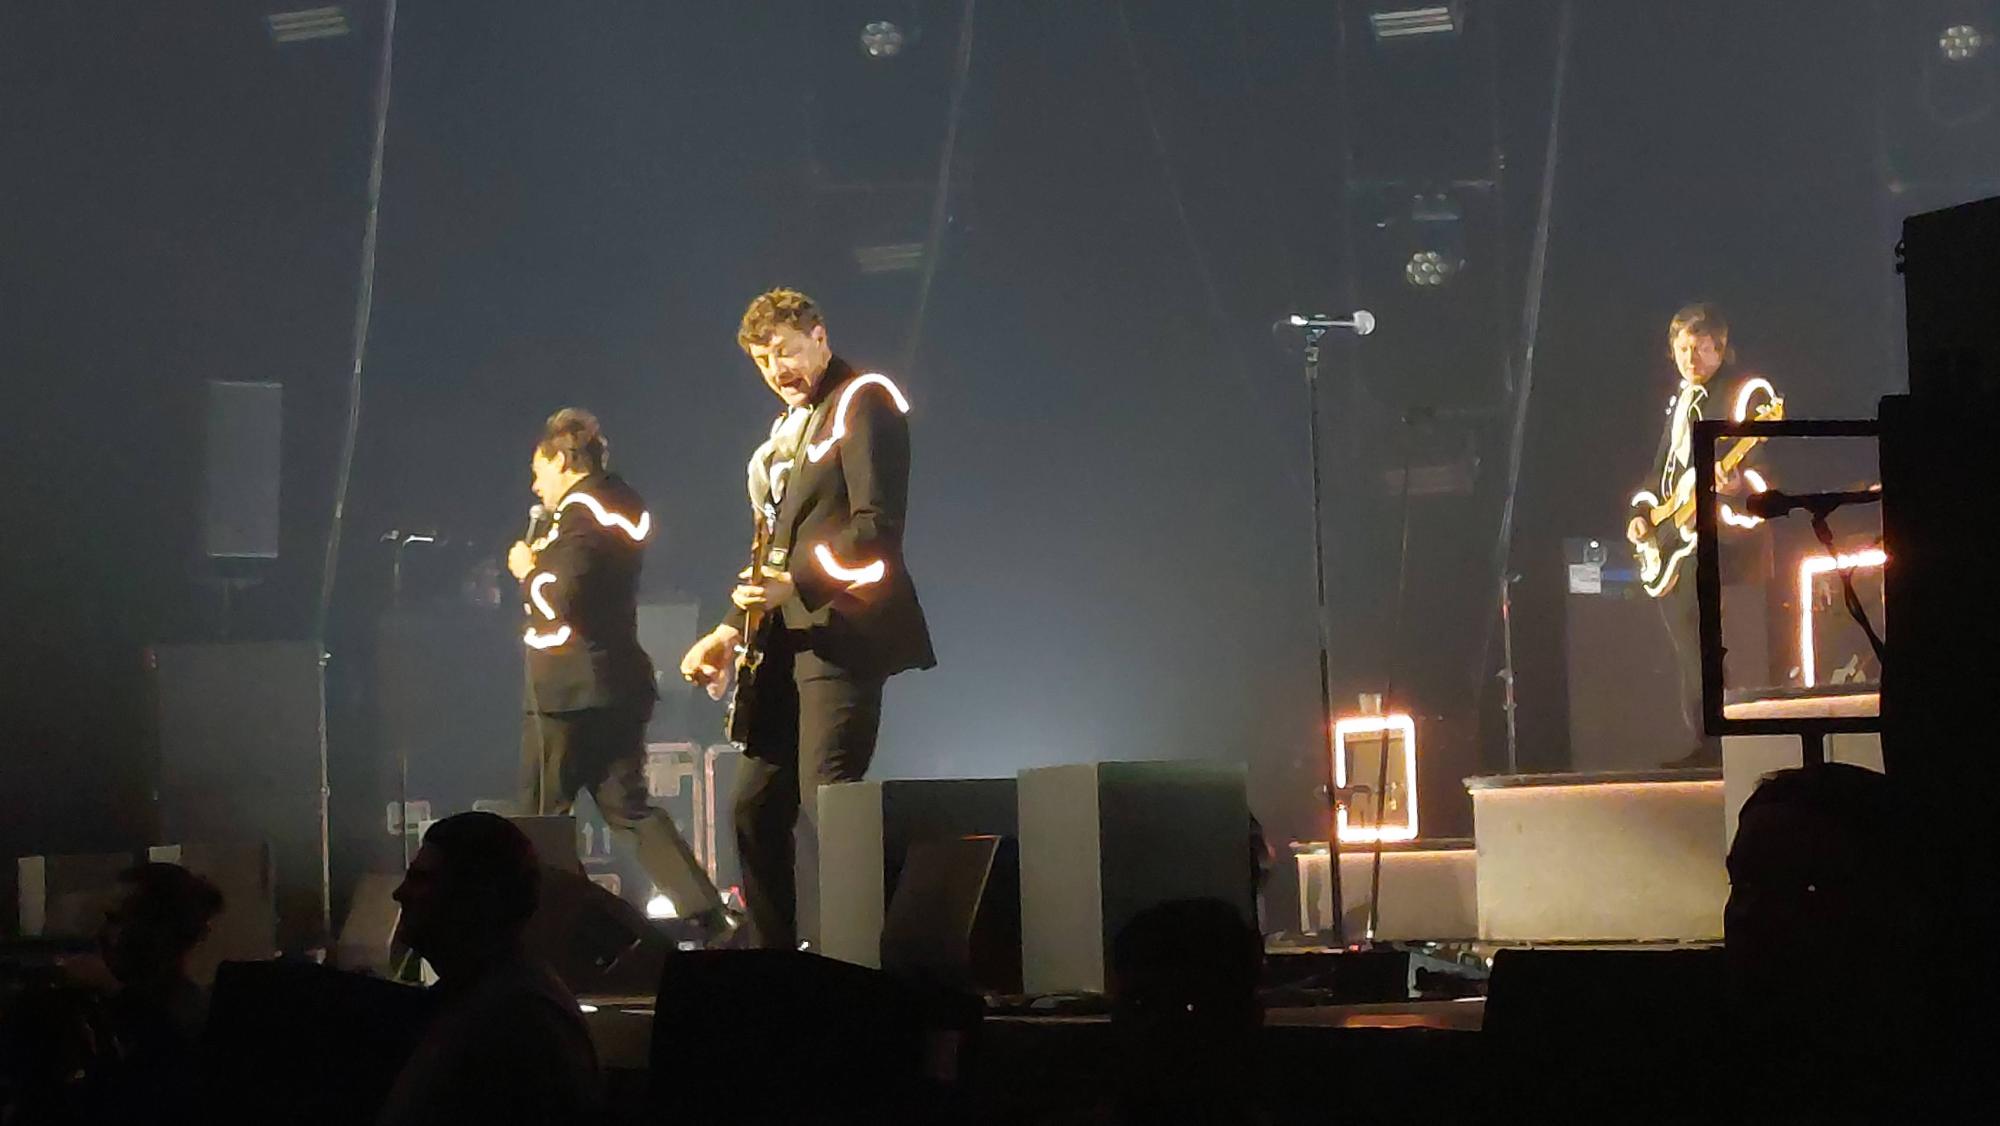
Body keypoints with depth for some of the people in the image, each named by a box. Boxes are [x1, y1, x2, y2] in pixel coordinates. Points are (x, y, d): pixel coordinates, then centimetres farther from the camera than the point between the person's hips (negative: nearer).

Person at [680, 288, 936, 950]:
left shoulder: (863, 403, -5)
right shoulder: (788, 429, 22)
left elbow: (876, 526, -16)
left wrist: (796, 583, -23)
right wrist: (734, 627, 13)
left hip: (842, 632, -9)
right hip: (786, 641, 9)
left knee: (827, 802, -17)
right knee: (756, 805, 8)